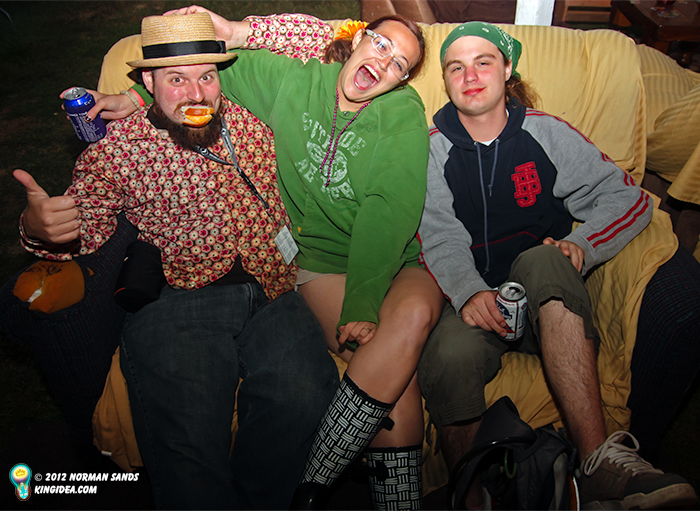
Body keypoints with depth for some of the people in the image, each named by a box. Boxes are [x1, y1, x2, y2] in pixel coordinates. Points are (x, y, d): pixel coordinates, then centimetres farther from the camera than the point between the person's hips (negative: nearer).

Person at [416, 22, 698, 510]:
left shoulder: (546, 134, 6)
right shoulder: (433, 149, 5)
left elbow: (631, 198, 7)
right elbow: (440, 238, -6)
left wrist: (582, 243, -14)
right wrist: (469, 292, -27)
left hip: (548, 303, 1)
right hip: (473, 298, 0)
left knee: (543, 260, -36)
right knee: (449, 359, -34)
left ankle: (599, 462, -39)